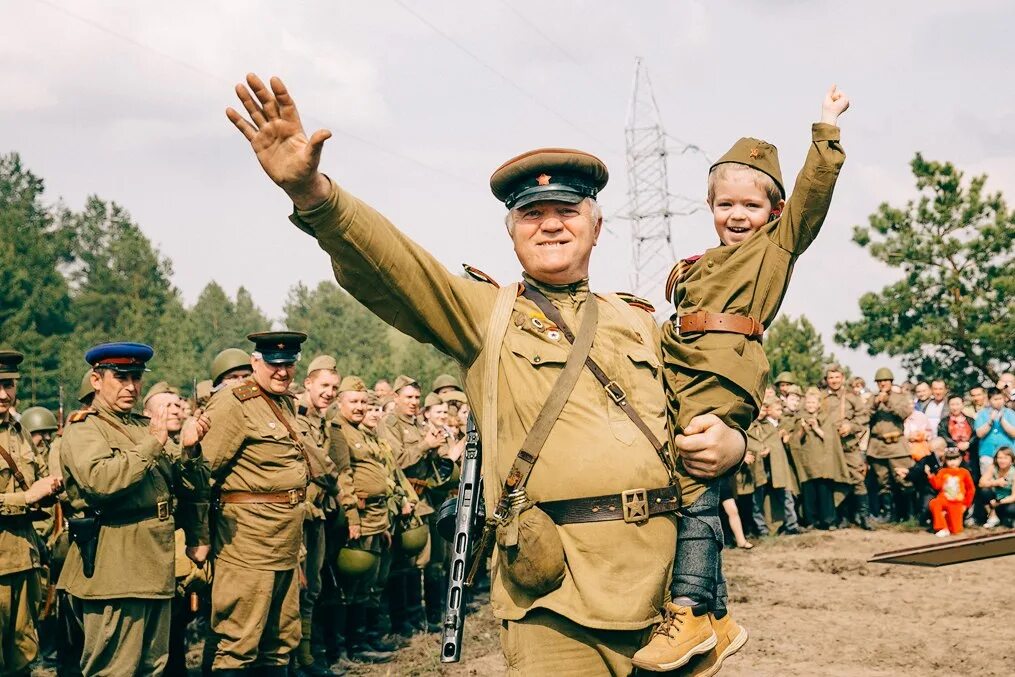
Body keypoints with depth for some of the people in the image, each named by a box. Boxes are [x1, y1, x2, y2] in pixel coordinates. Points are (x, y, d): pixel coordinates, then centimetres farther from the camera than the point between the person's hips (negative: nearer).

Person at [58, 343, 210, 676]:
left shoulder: (146, 426, 18)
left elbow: (189, 488, 15)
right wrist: (151, 445, -18)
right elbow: (99, 481, -24)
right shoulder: (82, 429, -3)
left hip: (157, 566, 8)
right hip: (115, 570, -8)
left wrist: (189, 450, -4)